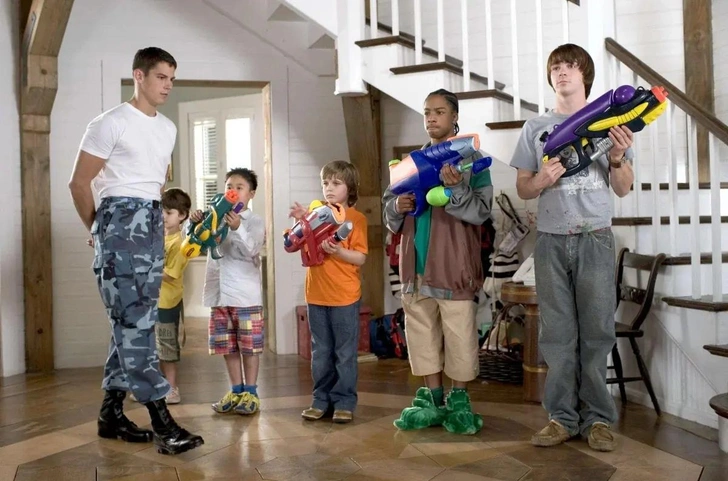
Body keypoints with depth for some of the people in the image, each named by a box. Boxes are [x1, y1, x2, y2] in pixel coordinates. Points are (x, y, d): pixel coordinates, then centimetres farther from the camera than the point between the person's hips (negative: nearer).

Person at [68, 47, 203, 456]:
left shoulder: (169, 129, 15)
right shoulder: (111, 123, -6)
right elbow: (79, 183, -4)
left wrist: (151, 216, 19)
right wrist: (98, 230, 5)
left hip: (153, 225, 8)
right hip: (121, 222, -7)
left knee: (136, 319, 8)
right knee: (134, 320, -11)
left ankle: (111, 413, 19)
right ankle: (162, 421, -14)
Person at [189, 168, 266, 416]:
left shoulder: (255, 221, -3)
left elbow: (251, 250, -18)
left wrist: (237, 228, -34)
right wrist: (197, 225, -7)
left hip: (246, 294, -5)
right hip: (219, 292, 5)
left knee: (249, 345, 3)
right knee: (227, 346, 11)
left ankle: (250, 392, 14)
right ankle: (236, 391, 23)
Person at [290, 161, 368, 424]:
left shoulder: (356, 218, -4)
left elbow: (360, 258, -9)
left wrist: (338, 251, -26)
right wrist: (300, 221, -5)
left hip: (345, 296, -4)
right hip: (316, 295, 5)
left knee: (345, 352, 4)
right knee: (320, 352, 13)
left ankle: (344, 402, 13)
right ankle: (321, 399, 23)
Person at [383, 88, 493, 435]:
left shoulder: (472, 159, 1)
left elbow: (481, 211, -8)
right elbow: (390, 218, 15)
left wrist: (455, 189, -23)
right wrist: (397, 207, -7)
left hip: (454, 264, -4)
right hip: (416, 264, 5)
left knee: (459, 335, 0)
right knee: (421, 333, 9)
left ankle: (459, 402, 14)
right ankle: (432, 400, 20)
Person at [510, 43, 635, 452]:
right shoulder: (536, 128, 13)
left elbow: (624, 188, 9)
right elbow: (523, 189, 11)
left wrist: (618, 157, -11)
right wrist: (543, 179, -11)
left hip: (595, 238, -1)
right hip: (551, 239, 1)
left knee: (597, 330, 0)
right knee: (557, 332, 2)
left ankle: (598, 418, 9)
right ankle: (563, 417, 10)